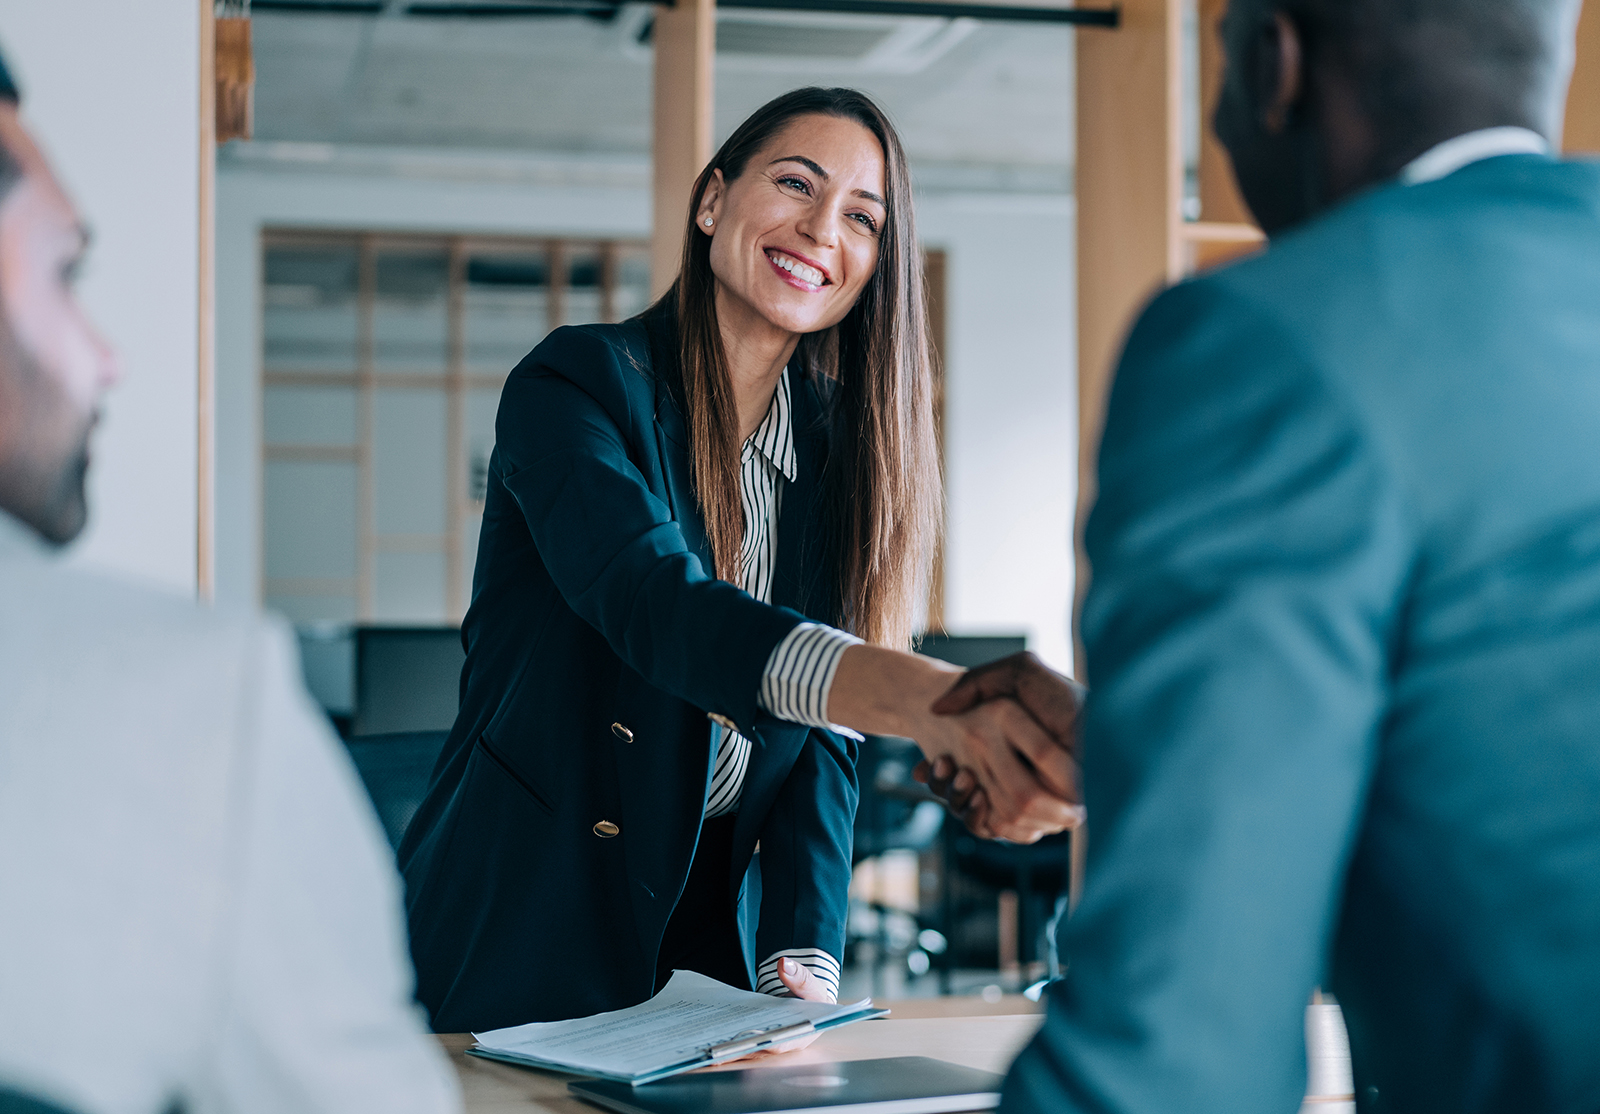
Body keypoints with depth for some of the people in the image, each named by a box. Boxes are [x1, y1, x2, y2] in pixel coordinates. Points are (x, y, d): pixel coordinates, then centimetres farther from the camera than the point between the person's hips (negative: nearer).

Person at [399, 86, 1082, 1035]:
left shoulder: (840, 449, 5)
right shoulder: (578, 383, -12)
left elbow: (823, 738, 2)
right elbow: (656, 604, -31)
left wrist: (804, 961, -14)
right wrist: (925, 698, -48)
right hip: (524, 937, -5)